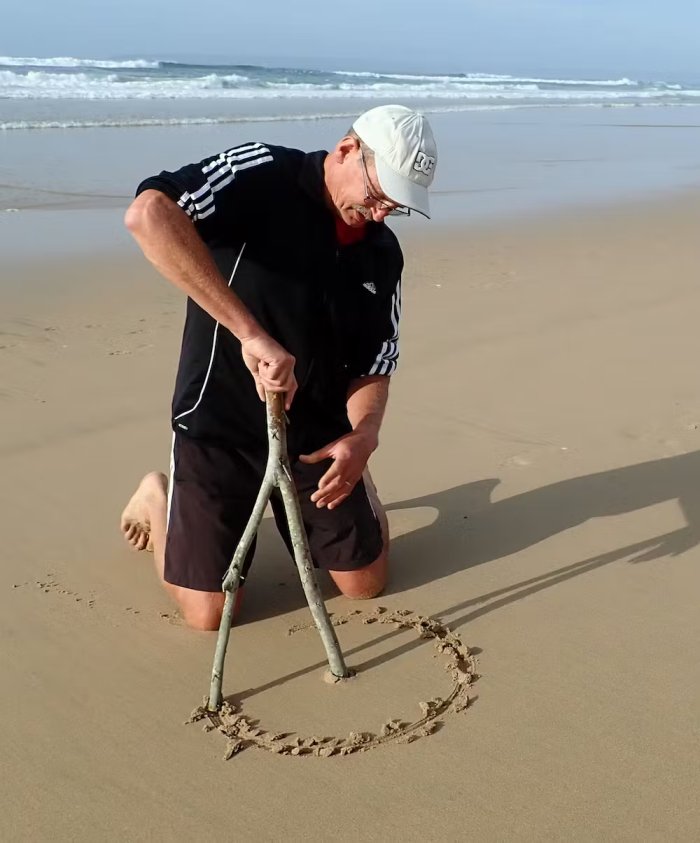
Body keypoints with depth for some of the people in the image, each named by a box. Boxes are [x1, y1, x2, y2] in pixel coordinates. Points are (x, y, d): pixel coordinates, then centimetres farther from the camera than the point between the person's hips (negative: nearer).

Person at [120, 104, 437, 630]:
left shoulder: (382, 254, 0)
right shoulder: (262, 176, -19)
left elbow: (374, 365, 4)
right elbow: (148, 214, -37)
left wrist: (363, 434, -19)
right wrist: (250, 332, -40)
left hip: (319, 434, 5)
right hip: (218, 426, -5)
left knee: (367, 584, 12)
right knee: (209, 613, 1)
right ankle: (159, 499, 28)